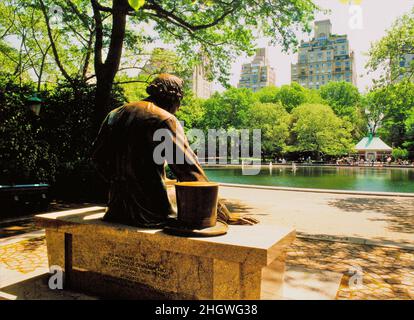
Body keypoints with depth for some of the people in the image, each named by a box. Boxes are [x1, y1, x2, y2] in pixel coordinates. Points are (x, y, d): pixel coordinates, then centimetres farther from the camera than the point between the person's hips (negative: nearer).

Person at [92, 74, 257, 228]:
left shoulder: (115, 114, 9)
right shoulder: (165, 120, -11)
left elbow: (98, 156, 19)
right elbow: (189, 169, -15)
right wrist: (224, 214, -10)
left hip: (116, 211, 8)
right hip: (150, 214, -7)